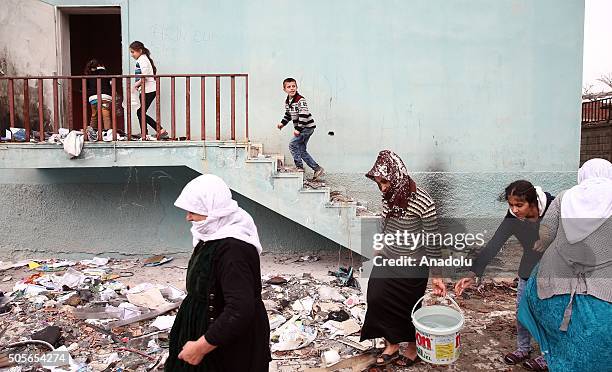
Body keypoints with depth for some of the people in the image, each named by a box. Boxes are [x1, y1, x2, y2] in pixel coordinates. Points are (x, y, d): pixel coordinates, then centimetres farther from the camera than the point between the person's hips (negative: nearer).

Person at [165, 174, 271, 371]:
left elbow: (240, 310, -32)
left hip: (233, 346, -8)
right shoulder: (216, 237, 1)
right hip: (210, 329, 8)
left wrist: (200, 347, -25)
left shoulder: (232, 249, -29)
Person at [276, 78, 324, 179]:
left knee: (292, 145, -13)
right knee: (302, 150, 8)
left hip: (307, 127, -9)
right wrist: (283, 123, 12)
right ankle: (317, 169, 13)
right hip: (300, 128, 9)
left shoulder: (300, 100, -18)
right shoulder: (287, 101, 8)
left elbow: (303, 115, -25)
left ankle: (299, 167, -3)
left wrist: (298, 129, -26)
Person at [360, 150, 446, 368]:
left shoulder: (423, 202, -24)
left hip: (412, 268, -5)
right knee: (377, 299, 2)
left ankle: (413, 347, 37)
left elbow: (432, 242, -16)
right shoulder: (389, 197, -4)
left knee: (407, 308, 11)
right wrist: (380, 251, 21)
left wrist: (436, 276, -12)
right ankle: (391, 345, 24)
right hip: (387, 261, 6)